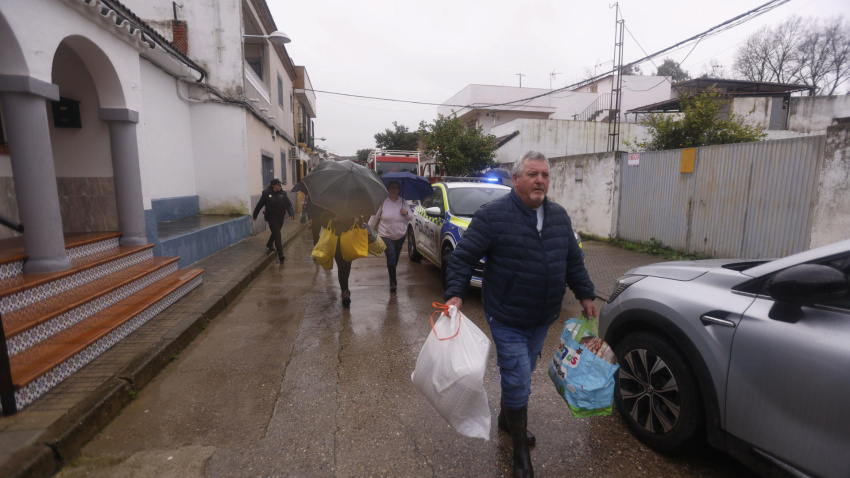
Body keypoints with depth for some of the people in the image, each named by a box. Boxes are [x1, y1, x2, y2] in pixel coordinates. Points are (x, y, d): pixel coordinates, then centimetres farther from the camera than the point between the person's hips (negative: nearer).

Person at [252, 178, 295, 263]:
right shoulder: (266, 193, -9)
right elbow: (259, 205, -1)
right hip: (271, 217, -4)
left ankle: (269, 245, 51)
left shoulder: (283, 193, -1)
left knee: (275, 233, 22)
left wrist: (291, 214, -21)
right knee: (277, 235, -10)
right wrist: (255, 216, 6)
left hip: (280, 217, 4)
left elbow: (288, 205, -5)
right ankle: (280, 255, -9)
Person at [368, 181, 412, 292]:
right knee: (391, 257, -9)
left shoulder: (403, 202, 3)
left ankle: (391, 271, 42)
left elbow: (410, 218, 8)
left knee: (396, 258, 15)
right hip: (386, 235, -4)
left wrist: (406, 213, -14)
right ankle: (393, 281, 1)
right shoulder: (383, 202, -7)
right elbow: (374, 217, -1)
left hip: (400, 235, 4)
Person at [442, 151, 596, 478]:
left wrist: (585, 295, 13)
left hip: (543, 319, 6)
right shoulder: (493, 215, -15)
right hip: (507, 320, -6)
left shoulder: (559, 216, 5)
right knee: (518, 383, 0)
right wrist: (455, 294, -23)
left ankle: (507, 420, 48)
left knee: (521, 376, 22)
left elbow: (573, 260, 14)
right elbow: (464, 257, -14)